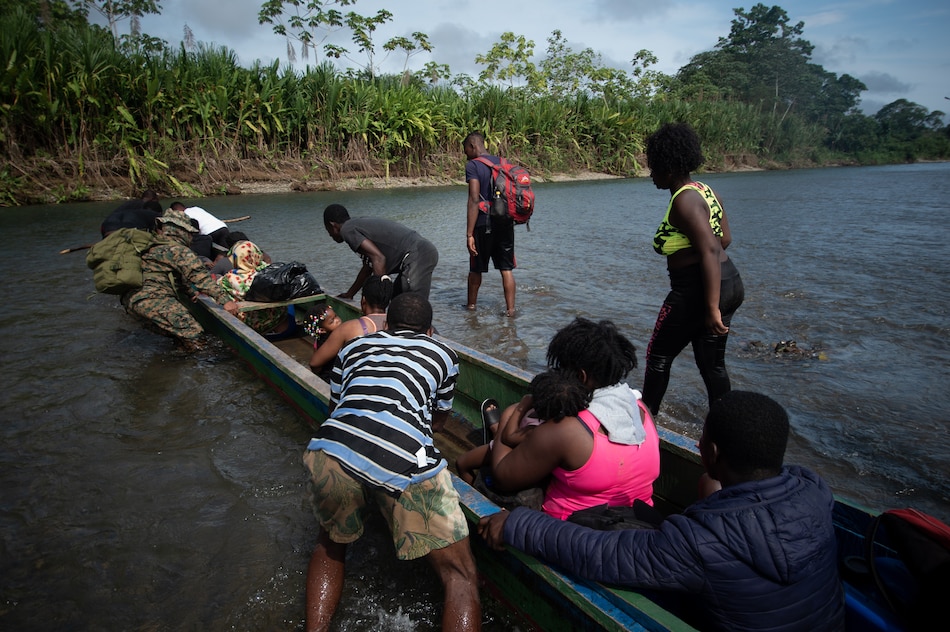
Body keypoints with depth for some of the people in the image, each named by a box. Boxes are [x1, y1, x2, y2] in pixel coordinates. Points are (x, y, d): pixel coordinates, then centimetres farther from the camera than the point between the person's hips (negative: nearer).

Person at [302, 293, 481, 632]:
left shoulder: (354, 346, 31)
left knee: (330, 547, 33)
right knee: (460, 575, 12)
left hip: (330, 450, 3)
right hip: (404, 462, -3)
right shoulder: (443, 353, 27)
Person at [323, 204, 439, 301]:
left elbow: (378, 258, -16)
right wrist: (349, 295, 47)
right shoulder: (361, 224, 27)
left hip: (416, 256, -10)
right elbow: (368, 266, 36)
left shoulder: (347, 229, -3)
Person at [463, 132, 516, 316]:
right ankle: (510, 309, 5)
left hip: (484, 224, -5)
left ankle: (471, 304, 28)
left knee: (476, 268, 13)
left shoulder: (472, 166, -9)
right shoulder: (503, 162, 11)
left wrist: (469, 234, -19)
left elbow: (474, 200, -18)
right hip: (505, 223, 5)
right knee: (507, 268, 7)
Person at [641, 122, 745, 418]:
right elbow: (725, 239, 15)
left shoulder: (684, 200, -18)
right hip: (730, 284, 9)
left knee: (658, 356, 9)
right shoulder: (704, 190, 9)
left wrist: (712, 308, -27)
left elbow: (710, 250, -26)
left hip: (697, 290, -9)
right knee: (712, 363, 17)